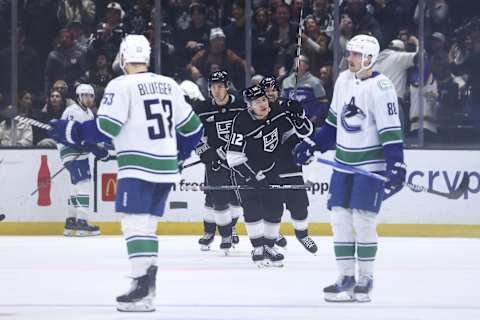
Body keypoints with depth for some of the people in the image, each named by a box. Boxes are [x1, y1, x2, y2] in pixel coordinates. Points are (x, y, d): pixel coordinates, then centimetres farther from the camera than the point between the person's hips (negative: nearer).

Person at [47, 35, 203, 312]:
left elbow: (106, 128, -14)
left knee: (135, 225, -9)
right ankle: (148, 286, 13)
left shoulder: (122, 86, -7)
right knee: (147, 226, 15)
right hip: (166, 166, 7)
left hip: (139, 166, -7)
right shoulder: (169, 85, 13)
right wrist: (179, 153, 34)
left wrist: (71, 132, -4)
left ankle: (142, 290, -19)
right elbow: (192, 126, 18)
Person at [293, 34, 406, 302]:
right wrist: (312, 145, 15)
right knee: (340, 218, 3)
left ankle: (366, 278, 4)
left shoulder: (380, 87, -14)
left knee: (363, 220, -8)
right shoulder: (344, 81, 7)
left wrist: (396, 166, -22)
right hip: (344, 161, 7)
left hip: (371, 163, -7)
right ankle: (346, 277, 9)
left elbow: (391, 130, -17)